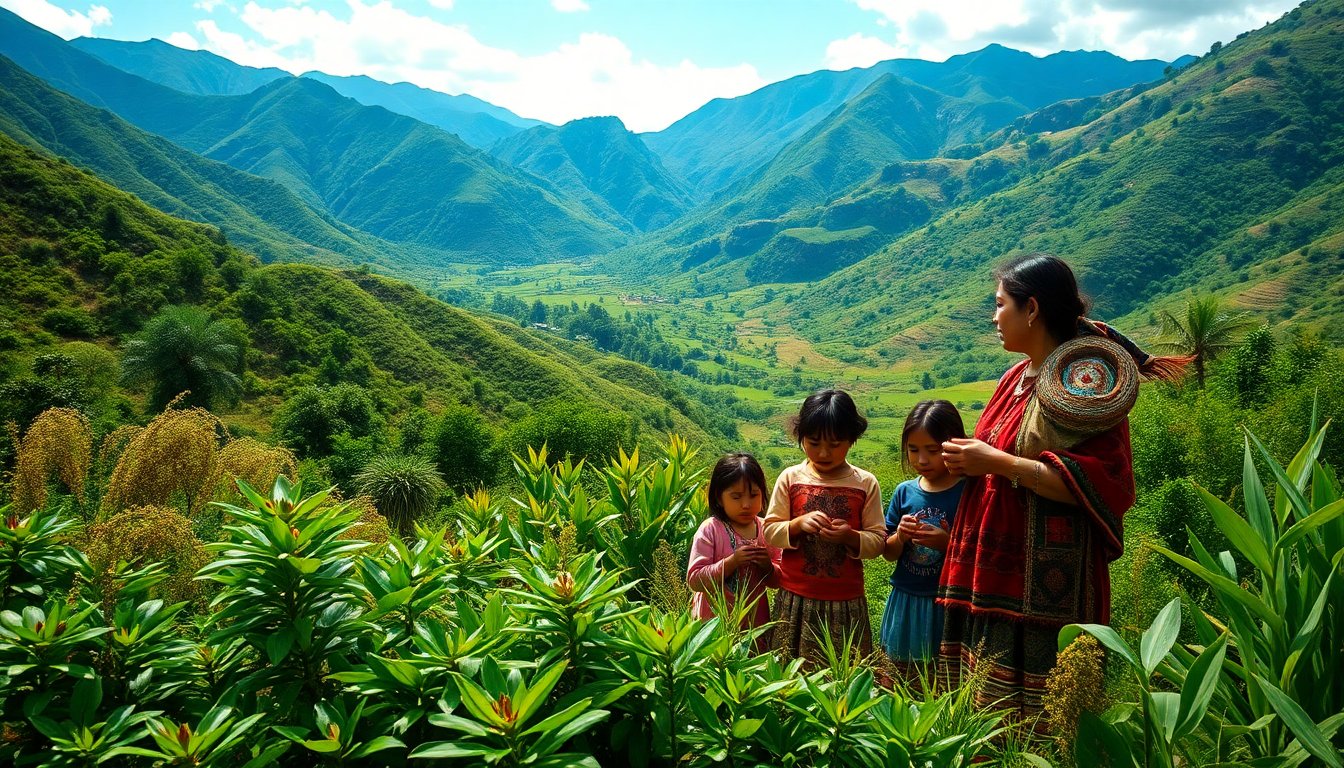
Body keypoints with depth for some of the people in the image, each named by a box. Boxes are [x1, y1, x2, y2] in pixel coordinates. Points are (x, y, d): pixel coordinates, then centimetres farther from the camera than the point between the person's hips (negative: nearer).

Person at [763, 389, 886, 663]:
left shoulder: (865, 483, -1)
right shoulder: (790, 479, 0)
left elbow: (878, 540, 0)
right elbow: (770, 532, 1)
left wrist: (850, 536, -19)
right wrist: (798, 524, -17)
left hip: (846, 602, 0)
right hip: (795, 599, 1)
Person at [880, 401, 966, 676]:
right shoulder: (904, 492, 3)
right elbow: (888, 553, 9)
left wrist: (947, 542, -24)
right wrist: (900, 537, -11)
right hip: (905, 602, 4)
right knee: (907, 685, 15)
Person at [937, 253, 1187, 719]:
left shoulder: (1086, 379, -10)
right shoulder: (1018, 376, 15)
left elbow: (1098, 482, -20)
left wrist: (996, 462, -21)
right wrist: (971, 462, 11)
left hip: (1042, 589, -8)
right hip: (990, 576, 8)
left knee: (1029, 719, -4)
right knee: (984, 710, 12)